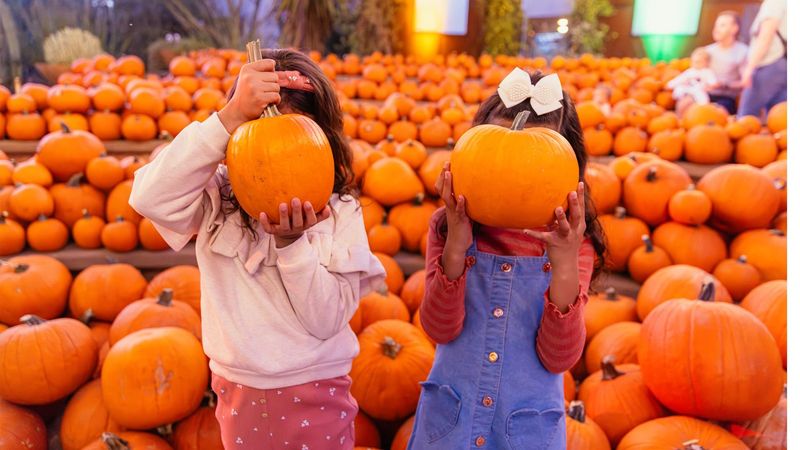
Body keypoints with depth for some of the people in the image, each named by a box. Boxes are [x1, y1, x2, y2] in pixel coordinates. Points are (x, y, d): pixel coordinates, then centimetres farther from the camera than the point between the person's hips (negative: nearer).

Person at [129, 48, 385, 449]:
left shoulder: (340, 212, -9)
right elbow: (150, 198, -28)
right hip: (239, 395, 1)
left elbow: (327, 321, -13)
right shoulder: (216, 198, -8)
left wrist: (291, 243, -27)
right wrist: (229, 116, -30)